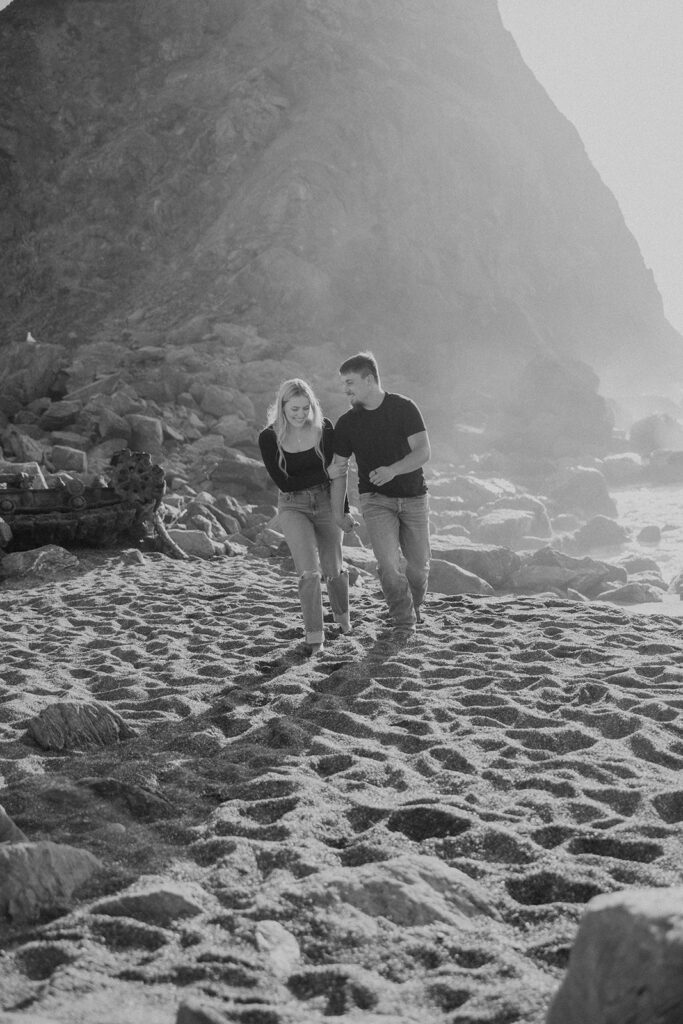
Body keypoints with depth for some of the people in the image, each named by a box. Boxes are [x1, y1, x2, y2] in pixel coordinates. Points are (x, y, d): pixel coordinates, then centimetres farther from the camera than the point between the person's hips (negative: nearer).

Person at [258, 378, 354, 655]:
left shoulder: (324, 429, -10)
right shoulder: (268, 438, -13)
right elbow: (283, 483, -13)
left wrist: (344, 511, -3)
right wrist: (320, 473, -14)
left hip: (326, 502, 1)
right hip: (293, 507, -1)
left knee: (333, 571, 10)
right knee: (309, 572, -15)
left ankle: (342, 614, 41)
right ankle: (314, 637, -2)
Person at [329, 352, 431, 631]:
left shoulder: (404, 408, -8)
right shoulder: (346, 423, -1)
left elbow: (423, 451, -15)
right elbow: (339, 470, 6)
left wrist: (392, 470, -31)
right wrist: (338, 513, 6)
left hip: (413, 497, 0)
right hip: (376, 499, 0)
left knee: (419, 563, 7)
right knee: (388, 562, -17)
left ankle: (413, 605, 37)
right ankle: (405, 623, -1)